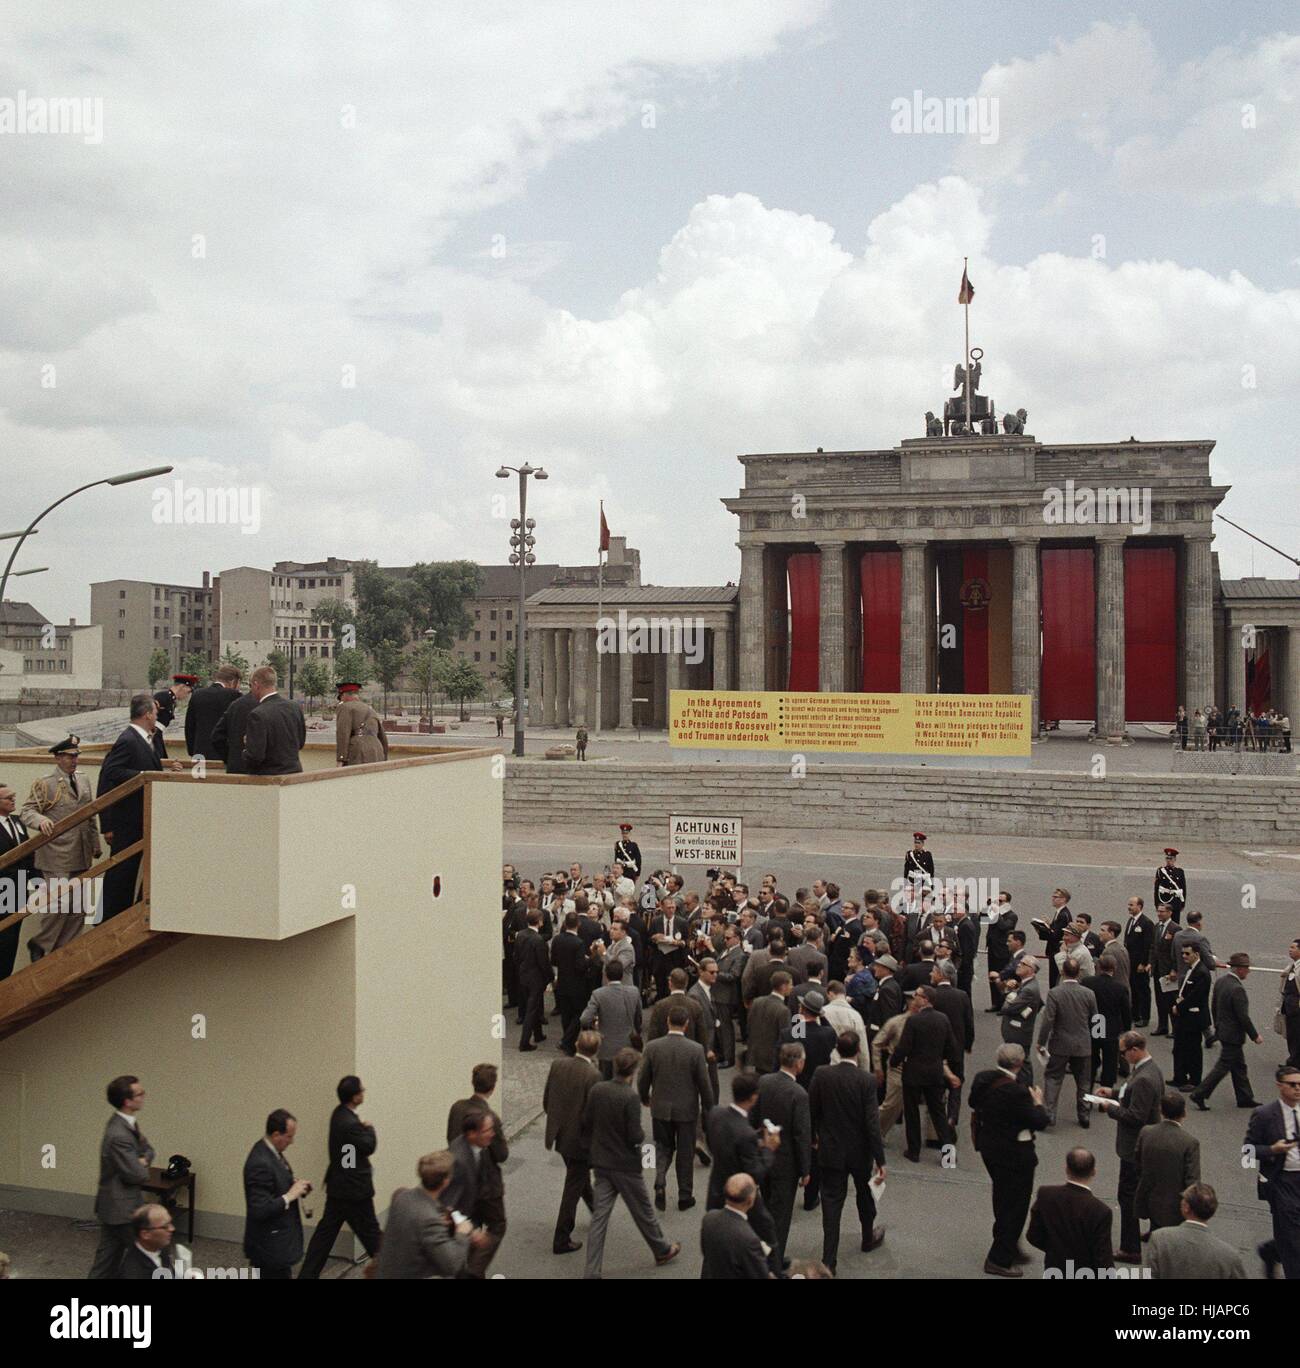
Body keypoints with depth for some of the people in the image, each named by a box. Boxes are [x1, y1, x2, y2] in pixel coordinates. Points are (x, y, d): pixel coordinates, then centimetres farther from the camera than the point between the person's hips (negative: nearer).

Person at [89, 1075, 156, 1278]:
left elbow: (147, 1148, 14)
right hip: (121, 1207, -9)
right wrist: (143, 1168, -2)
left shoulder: (127, 1123, 3)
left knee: (107, 1259, 15)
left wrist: (143, 1160, -7)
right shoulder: (119, 1134, -28)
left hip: (113, 1205, 9)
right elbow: (136, 1175, -24)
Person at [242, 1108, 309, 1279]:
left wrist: (294, 1186, 2)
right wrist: (290, 1195, -23)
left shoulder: (270, 1151, 4)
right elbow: (259, 1210, -28)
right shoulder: (260, 1163, -27)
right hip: (270, 1245, -10)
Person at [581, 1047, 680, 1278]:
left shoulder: (596, 1090, -5)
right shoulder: (630, 1097, -24)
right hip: (625, 1164, -5)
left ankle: (591, 1272, 7)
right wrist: (642, 1136, 0)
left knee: (599, 1216, 8)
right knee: (643, 1211, 16)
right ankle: (662, 1250, 38)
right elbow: (635, 1137, -23)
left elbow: (586, 1122, 3)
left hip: (600, 1162, 5)